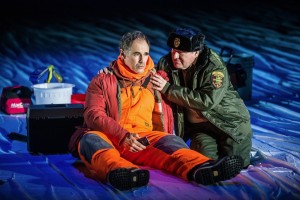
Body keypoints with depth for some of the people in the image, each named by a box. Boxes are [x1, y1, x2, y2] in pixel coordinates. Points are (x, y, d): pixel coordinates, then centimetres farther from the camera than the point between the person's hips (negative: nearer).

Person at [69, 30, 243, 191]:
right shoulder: (103, 80, 9)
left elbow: (163, 115, 17)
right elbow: (93, 115, -3)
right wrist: (124, 135, -18)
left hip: (143, 140, 2)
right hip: (108, 137, -2)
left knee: (169, 140, -27)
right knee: (91, 139, -35)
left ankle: (201, 168, -59)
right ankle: (119, 171, -68)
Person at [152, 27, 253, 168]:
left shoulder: (215, 67, -21)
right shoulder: (166, 64, -5)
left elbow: (207, 101, -34)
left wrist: (168, 89, -33)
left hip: (229, 121, -3)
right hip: (198, 127, 3)